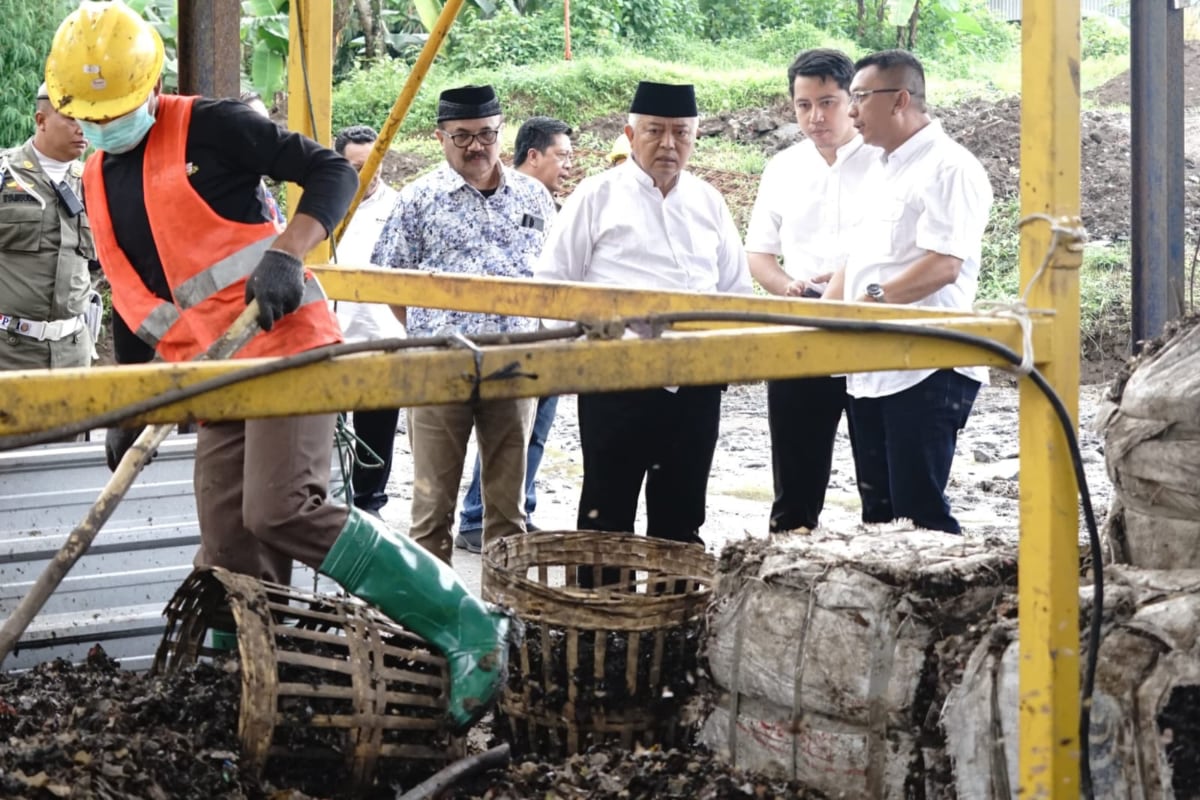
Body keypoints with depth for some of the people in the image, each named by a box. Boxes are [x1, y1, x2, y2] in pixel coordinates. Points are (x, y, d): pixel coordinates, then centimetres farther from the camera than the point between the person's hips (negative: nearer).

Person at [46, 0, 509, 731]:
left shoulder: (209, 128, -6)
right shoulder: (97, 182, 15)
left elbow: (332, 172, -10)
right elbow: (132, 306, 25)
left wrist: (287, 252, -25)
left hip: (285, 344, -7)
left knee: (284, 512, -23)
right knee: (231, 559, 4)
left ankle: (470, 629, -19)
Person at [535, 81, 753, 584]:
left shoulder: (708, 203, 13)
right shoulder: (598, 195, 1)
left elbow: (736, 289, 19)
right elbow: (552, 282, 1)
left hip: (696, 383, 4)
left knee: (681, 516, 10)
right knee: (607, 510, 1)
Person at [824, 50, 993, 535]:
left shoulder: (948, 168, -10)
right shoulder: (881, 172, 20)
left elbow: (945, 264, -21)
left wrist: (874, 297, -25)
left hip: (925, 371, -9)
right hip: (870, 366, 9)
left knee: (919, 511, -9)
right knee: (877, 508, 11)